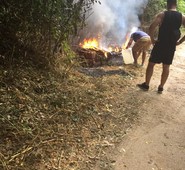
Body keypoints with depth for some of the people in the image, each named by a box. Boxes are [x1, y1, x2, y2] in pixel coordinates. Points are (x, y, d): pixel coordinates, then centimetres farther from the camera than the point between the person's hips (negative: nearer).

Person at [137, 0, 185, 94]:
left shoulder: (162, 14, -8)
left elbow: (151, 28, -21)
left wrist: (152, 40, -9)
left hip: (160, 44, -3)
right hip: (172, 46, 3)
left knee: (151, 64, 10)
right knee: (166, 67, 13)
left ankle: (146, 85, 16)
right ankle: (161, 87, 19)